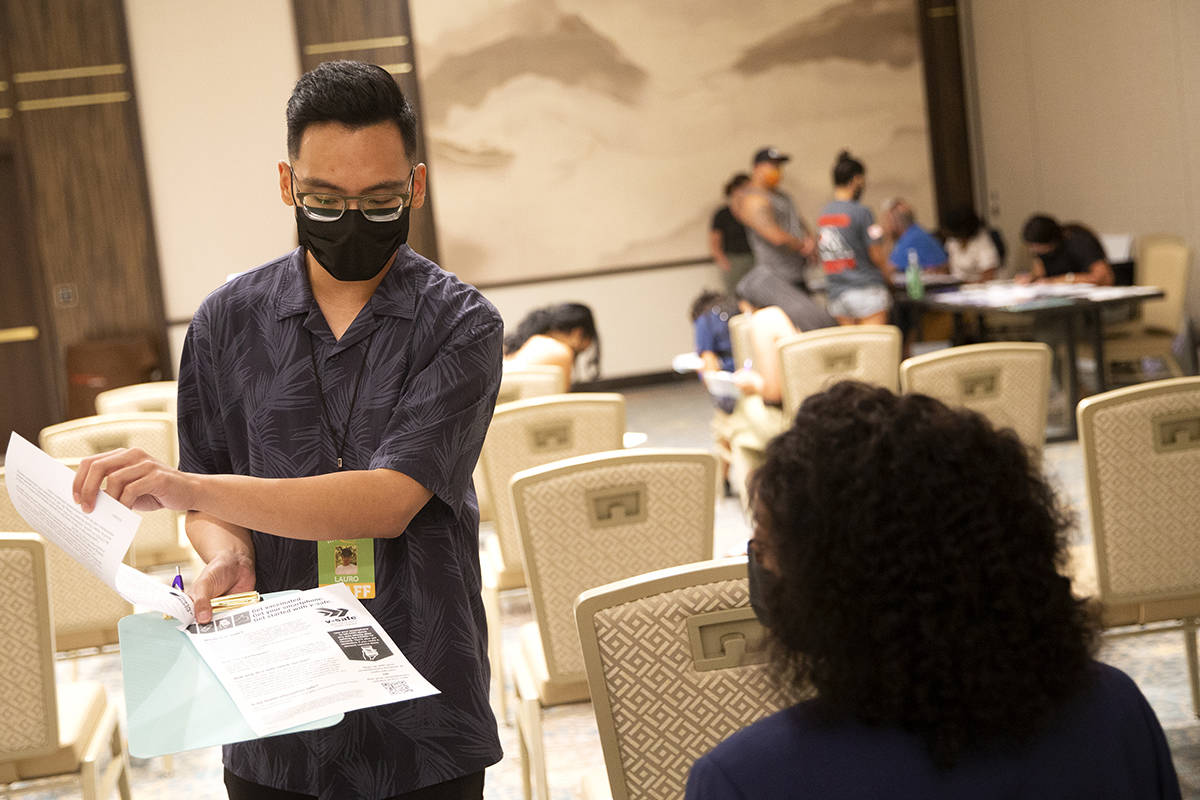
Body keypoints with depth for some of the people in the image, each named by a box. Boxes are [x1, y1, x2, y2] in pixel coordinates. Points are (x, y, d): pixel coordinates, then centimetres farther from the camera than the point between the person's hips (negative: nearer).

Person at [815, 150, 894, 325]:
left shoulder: (823, 214, 7)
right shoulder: (861, 212, -13)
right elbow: (876, 255, -11)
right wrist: (888, 273, 10)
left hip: (836, 292, 6)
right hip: (865, 289, -6)